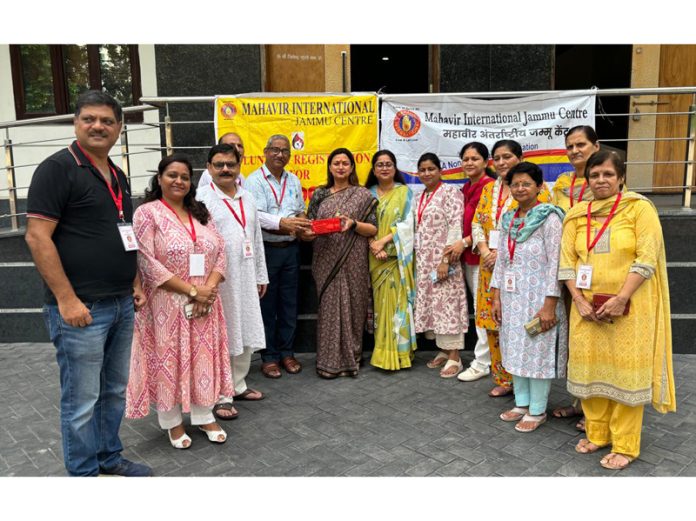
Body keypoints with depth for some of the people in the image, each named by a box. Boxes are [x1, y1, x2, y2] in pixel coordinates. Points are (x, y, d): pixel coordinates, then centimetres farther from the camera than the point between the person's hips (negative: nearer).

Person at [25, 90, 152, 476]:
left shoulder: (118, 177, 14)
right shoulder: (58, 168, -9)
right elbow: (37, 236, -16)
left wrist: (135, 283, 14)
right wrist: (67, 299, -19)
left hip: (122, 305, 8)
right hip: (80, 308, -8)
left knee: (114, 390, 18)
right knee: (81, 400, 4)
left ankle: (110, 458, 35)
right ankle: (84, 475, 19)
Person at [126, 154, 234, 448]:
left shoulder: (201, 213, 11)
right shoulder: (147, 213, -7)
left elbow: (220, 252, 6)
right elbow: (147, 262, -16)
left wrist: (209, 288, -12)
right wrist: (191, 291, -18)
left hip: (204, 304, 5)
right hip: (167, 305, -5)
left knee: (203, 358, 12)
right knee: (169, 361, 7)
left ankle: (204, 416, 28)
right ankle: (172, 421, 24)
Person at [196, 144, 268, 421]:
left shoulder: (247, 197, 13)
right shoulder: (201, 198, -6)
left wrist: (261, 275, 16)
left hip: (245, 278, 7)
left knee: (246, 333, 13)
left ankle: (238, 385, 28)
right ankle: (220, 396, 9)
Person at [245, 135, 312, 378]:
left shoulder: (294, 181, 14)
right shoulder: (255, 180, -5)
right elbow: (255, 215, -17)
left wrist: (300, 222, -4)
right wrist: (283, 223, -28)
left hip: (290, 249, 5)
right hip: (266, 249, -5)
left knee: (289, 303, 10)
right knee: (267, 305, 3)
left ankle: (286, 352, 23)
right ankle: (269, 357, 14)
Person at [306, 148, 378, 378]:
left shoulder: (363, 195, 4)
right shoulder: (319, 194, 10)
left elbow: (373, 229, 0)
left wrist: (353, 223, -17)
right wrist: (309, 233, -13)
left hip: (353, 262, -1)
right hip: (326, 262, 1)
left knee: (352, 306, 2)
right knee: (328, 307, 0)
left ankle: (351, 358, 15)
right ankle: (328, 361, 8)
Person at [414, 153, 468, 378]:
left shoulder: (450, 192, -7)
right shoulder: (420, 198, 16)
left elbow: (455, 227, -15)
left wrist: (446, 259, -21)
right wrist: (417, 261, 14)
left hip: (442, 259, -8)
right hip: (424, 262, 8)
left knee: (447, 303, -6)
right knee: (432, 303, 10)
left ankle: (454, 358, 0)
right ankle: (443, 350, 21)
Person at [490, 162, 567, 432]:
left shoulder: (549, 218, -10)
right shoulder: (508, 220, 9)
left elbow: (555, 263, -15)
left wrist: (550, 305, -19)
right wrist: (497, 297, 7)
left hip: (538, 298, -6)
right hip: (512, 298, 6)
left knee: (538, 352, 3)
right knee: (515, 350, 14)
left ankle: (537, 410, 17)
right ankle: (521, 403, 29)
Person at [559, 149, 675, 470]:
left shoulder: (639, 208, -4)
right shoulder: (576, 214, 6)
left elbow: (647, 258, -11)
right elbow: (567, 261, 4)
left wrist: (619, 299, -16)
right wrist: (579, 300, -7)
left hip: (629, 307, -3)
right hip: (587, 307, 4)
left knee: (626, 372, 2)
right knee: (590, 368, 9)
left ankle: (625, 446, 14)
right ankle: (596, 434, 25)